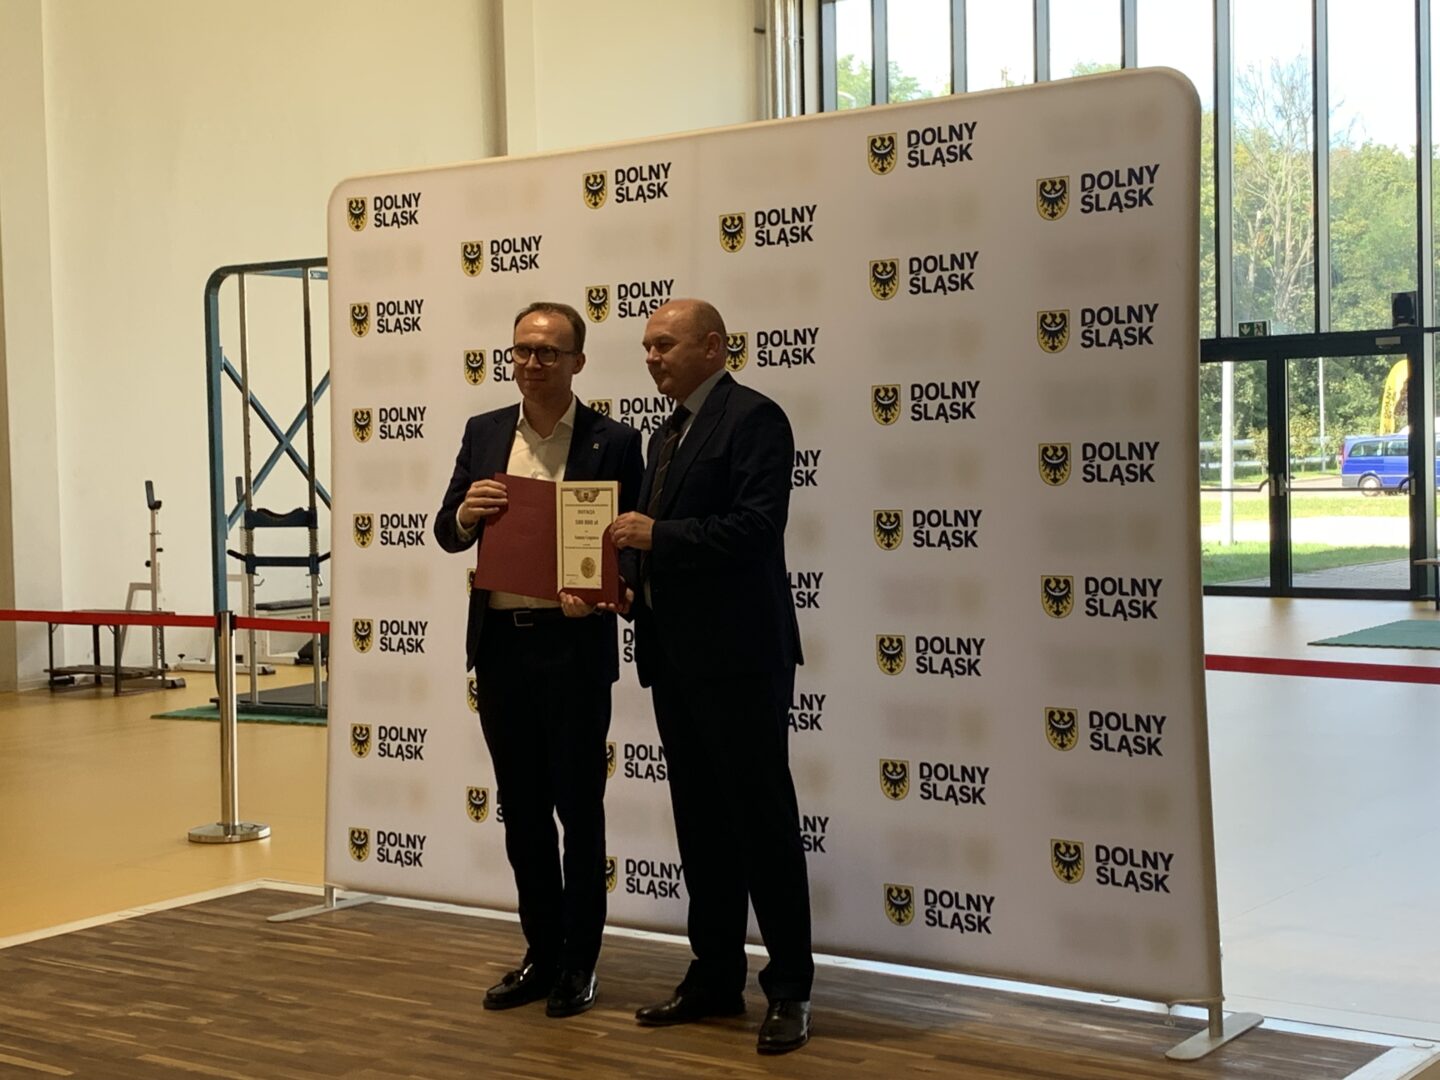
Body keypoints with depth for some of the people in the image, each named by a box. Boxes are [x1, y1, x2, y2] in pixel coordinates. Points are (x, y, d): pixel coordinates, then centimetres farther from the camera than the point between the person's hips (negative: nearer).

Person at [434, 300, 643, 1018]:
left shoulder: (613, 443, -4)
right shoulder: (483, 433, 8)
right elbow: (447, 536, 8)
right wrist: (464, 513, -15)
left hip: (573, 646, -4)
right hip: (499, 644, 4)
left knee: (578, 806, 5)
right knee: (521, 807, 12)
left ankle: (578, 962, 18)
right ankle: (541, 952, 25)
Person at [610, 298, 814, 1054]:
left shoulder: (753, 418, -9)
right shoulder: (667, 434, 18)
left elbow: (757, 527, -20)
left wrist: (657, 536, -21)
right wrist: (629, 584, 2)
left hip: (739, 655, -9)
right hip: (676, 656, 9)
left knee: (762, 820, -2)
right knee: (700, 823, 12)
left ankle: (790, 989, 6)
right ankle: (715, 977, 21)